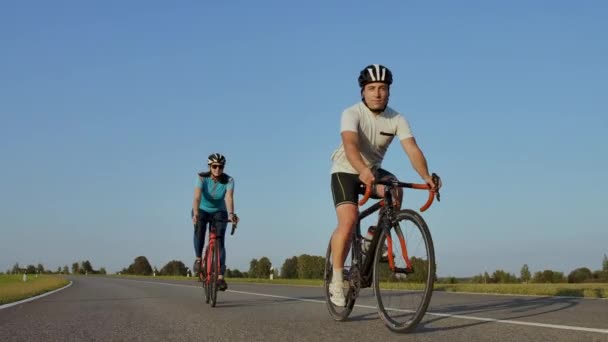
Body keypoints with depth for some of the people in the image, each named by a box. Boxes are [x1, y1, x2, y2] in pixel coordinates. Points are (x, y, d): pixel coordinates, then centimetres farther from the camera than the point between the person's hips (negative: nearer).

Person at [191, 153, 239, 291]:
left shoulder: (228, 180, -20)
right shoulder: (202, 178, -23)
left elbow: (229, 198, -36)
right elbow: (197, 197, -35)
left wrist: (231, 214, -54)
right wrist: (195, 213, -53)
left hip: (219, 212, 1)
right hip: (202, 210, -1)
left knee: (220, 241, -17)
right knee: (199, 227, -34)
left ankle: (220, 276, -16)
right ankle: (198, 259, -16)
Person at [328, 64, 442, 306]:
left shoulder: (397, 119, -12)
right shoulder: (352, 114, -23)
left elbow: (412, 149, -24)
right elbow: (350, 144, -41)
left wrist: (426, 176, -42)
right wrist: (363, 170, -61)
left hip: (374, 171, 3)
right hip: (346, 171, -3)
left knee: (395, 190, -30)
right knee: (349, 220, -24)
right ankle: (336, 280, -12)